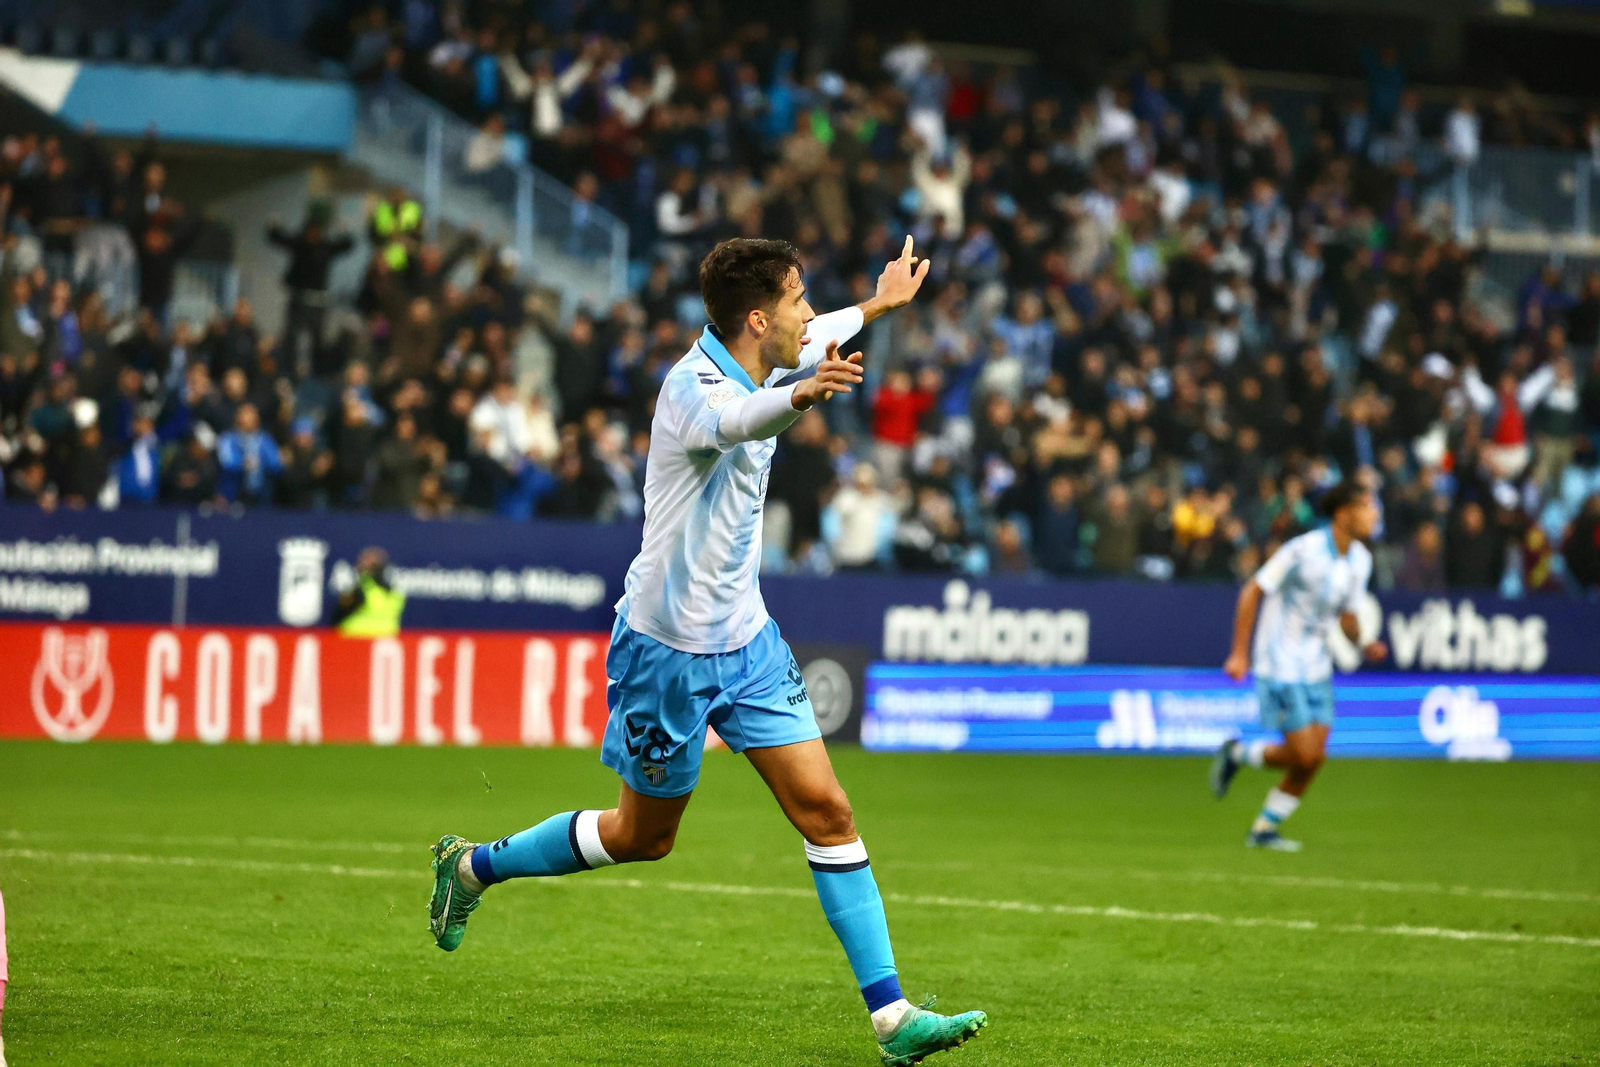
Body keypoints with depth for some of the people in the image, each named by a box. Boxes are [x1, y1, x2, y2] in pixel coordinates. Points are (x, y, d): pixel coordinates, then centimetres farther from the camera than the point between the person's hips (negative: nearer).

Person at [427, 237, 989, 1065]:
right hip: (668, 647, -7)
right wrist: (800, 396, -72)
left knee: (825, 810, -2)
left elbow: (813, 339, 29)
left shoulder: (758, 366, 2)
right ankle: (473, 866, 32)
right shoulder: (694, 385, -24)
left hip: (744, 640, 7)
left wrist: (879, 305, 44)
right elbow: (732, 421, -51)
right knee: (643, 836, 9)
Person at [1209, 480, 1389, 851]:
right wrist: (1239, 653, -13)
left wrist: (1363, 644, -5)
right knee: (1305, 755, -12)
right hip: (1281, 669, -7)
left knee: (1313, 758, 1)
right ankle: (1238, 754, 13)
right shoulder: (1304, 551, -18)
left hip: (1316, 670, 7)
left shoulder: (1359, 559, 4)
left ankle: (1264, 830, 15)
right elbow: (1252, 592, -12)